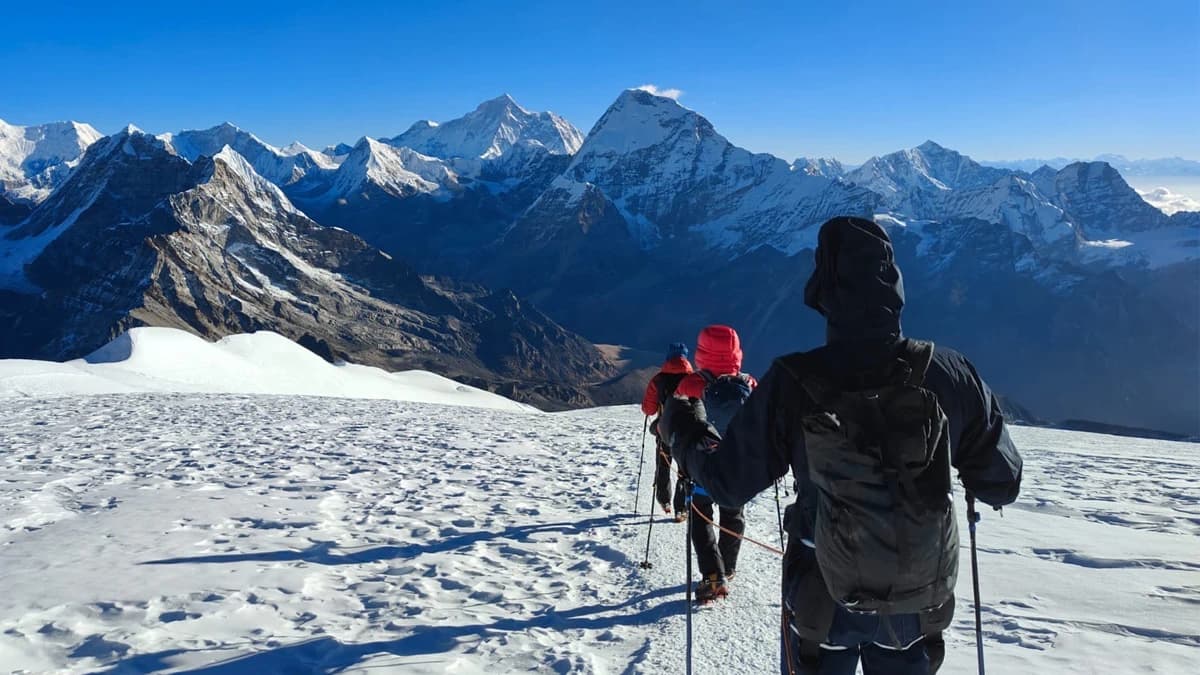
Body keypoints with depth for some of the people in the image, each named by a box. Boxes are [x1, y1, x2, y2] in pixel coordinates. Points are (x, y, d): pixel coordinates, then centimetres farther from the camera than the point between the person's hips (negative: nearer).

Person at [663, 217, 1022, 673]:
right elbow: (1001, 483, -4)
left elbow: (728, 483, -12)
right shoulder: (950, 374, -15)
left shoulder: (792, 382, -22)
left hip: (823, 600, -1)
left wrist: (683, 430, 6)